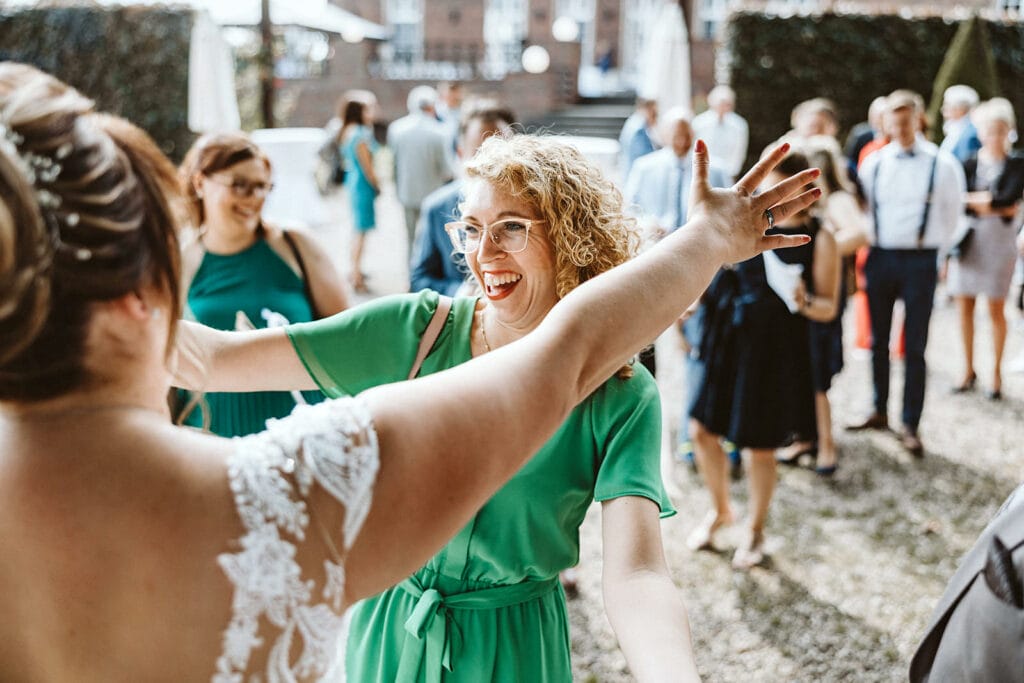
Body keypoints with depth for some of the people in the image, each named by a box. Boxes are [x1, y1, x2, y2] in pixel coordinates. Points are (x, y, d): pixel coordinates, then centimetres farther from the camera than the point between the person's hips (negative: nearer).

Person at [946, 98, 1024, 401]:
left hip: (999, 238, -2)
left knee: (996, 308, 2)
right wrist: (996, 205, -5)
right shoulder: (969, 164, 4)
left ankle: (996, 372, 14)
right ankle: (968, 370, 18)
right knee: (964, 306, 4)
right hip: (969, 238, 2)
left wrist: (973, 199, -7)